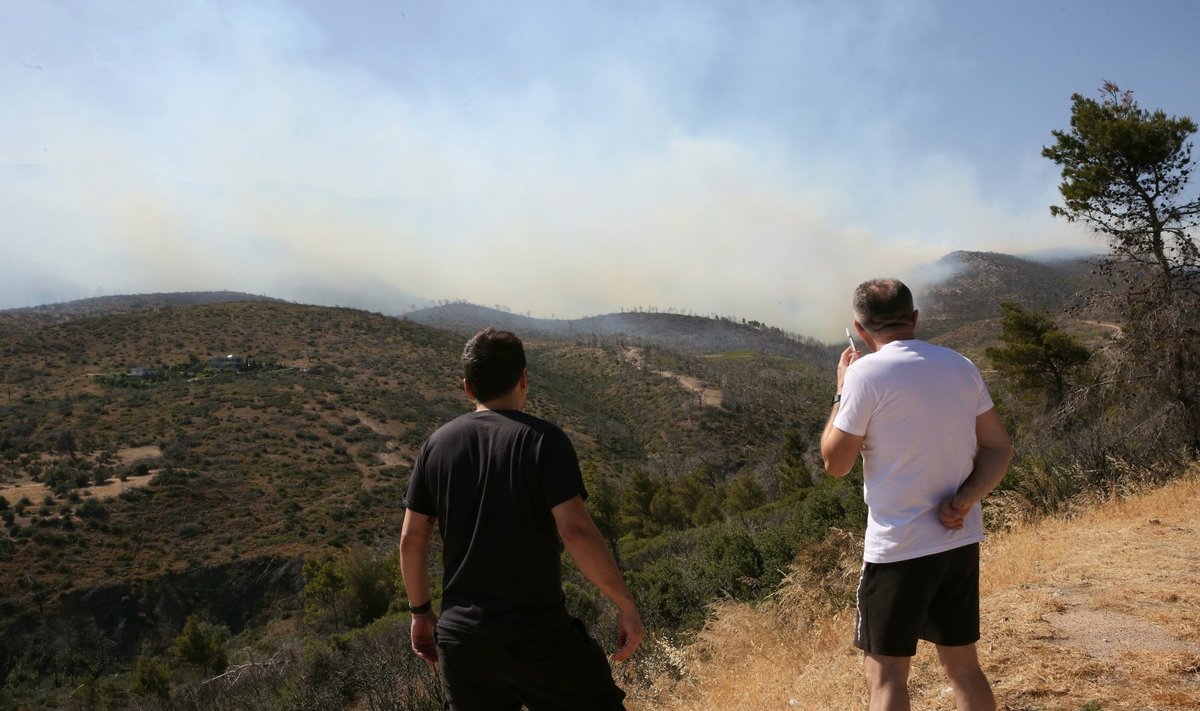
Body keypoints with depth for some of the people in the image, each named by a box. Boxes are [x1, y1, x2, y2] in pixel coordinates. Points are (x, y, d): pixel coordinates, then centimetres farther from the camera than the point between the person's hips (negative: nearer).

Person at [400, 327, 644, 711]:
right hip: (536, 636, -5)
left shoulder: (437, 444, 3)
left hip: (459, 635, 5)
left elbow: (411, 540, 4)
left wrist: (421, 612, 17)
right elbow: (576, 531, -20)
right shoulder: (542, 439, -11)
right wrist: (626, 605, -11)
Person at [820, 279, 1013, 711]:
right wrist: (963, 501, -6)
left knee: (885, 675, 4)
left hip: (897, 548, -6)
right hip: (961, 542, 6)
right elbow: (999, 449, 6)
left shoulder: (867, 373, -14)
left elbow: (835, 463, -7)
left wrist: (841, 391, 4)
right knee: (963, 666, 18)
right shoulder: (960, 366, 4)